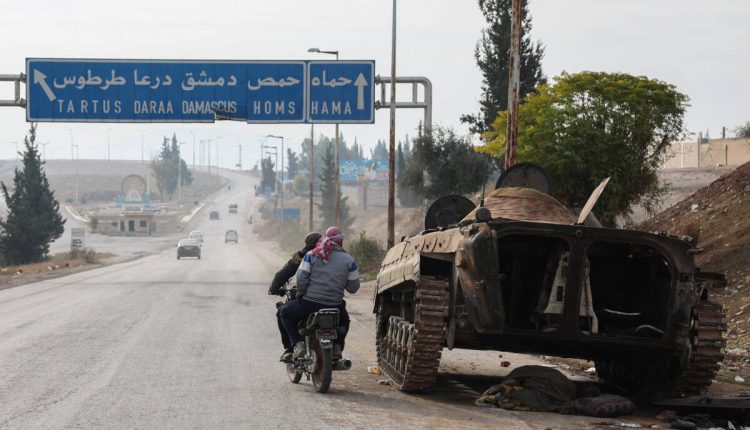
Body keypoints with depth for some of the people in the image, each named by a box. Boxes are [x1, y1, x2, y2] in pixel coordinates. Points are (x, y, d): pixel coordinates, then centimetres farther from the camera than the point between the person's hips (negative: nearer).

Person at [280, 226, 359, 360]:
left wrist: (300, 294, 10)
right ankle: (337, 346, 11)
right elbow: (353, 288, 3)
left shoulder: (311, 255, -2)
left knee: (286, 313, 24)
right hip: (335, 307, 2)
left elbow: (301, 278, -8)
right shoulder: (348, 260, 1)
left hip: (310, 304, -2)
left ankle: (298, 344, 5)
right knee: (344, 321, 35)